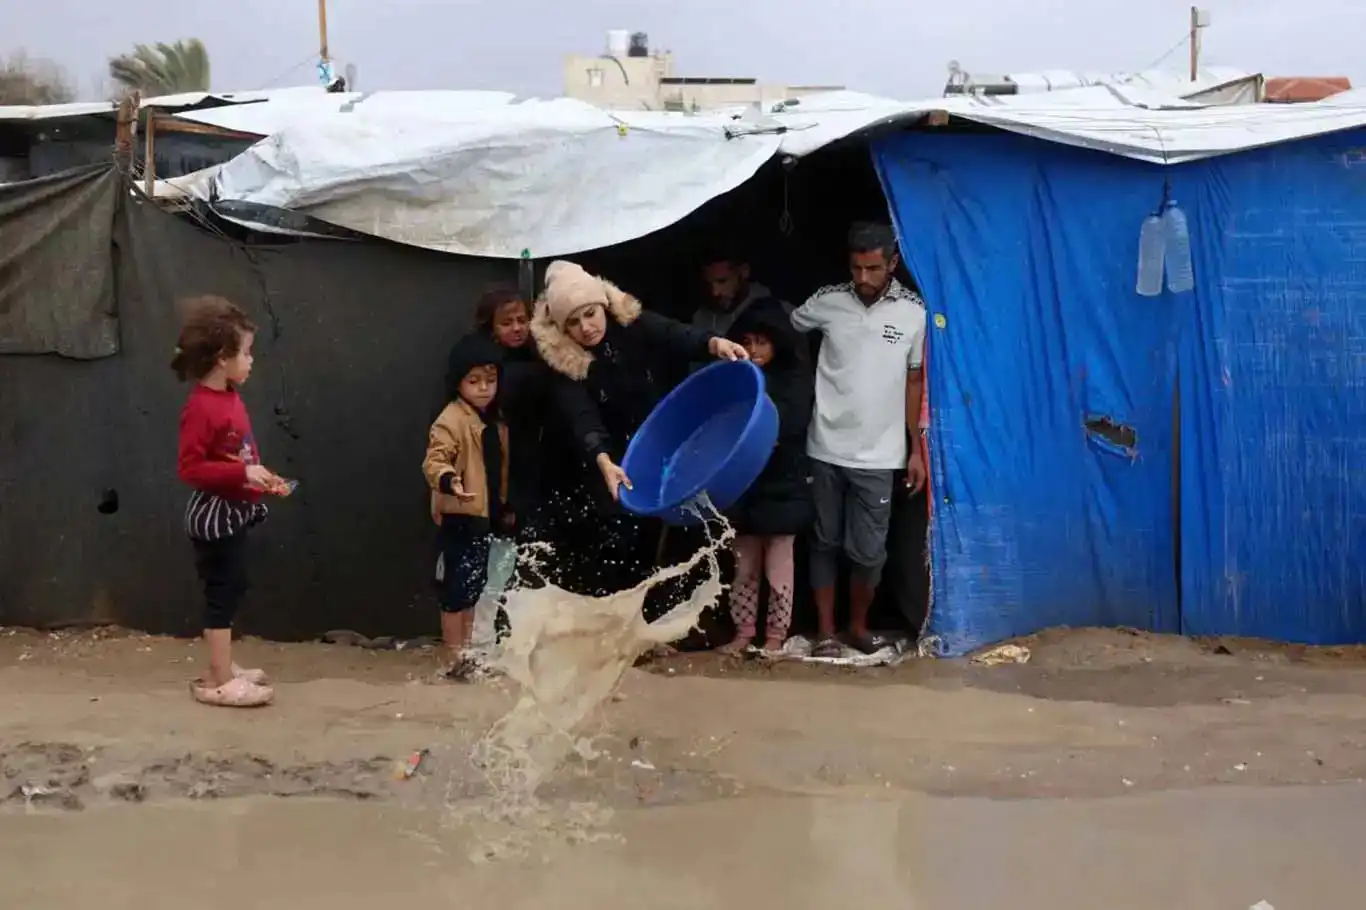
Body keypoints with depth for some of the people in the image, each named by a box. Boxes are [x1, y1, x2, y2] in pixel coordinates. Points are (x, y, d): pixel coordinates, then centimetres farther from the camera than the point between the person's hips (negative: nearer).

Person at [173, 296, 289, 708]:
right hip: (215, 513, -9)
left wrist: (264, 478, 9)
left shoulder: (231, 399, 8)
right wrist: (242, 473, -29)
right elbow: (189, 468, -24)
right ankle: (220, 681, 2)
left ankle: (222, 668, 26)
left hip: (234, 511, 9)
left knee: (231, 589, 15)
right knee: (223, 592, -4)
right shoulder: (201, 407, -21)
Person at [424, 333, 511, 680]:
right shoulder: (451, 420, -16)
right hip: (458, 517, -8)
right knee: (457, 586, -3)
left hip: (484, 516, 8)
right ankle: (457, 660, 3)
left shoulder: (495, 422, 12)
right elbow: (434, 460, -27)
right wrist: (450, 482, -46)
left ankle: (468, 653, 25)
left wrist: (505, 508, 22)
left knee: (474, 586, 15)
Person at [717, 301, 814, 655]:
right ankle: (744, 631, 21)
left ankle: (775, 634, 17)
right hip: (743, 483, 3)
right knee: (744, 565, 11)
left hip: (783, 485, -3)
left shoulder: (796, 378, -4)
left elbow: (791, 423, -18)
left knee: (778, 565, 7)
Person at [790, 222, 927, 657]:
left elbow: (914, 382, 3)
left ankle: (858, 625, 25)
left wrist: (916, 449, 3)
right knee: (825, 543, 9)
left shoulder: (914, 312, -5)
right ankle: (825, 631, 21)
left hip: (878, 455, -1)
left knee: (869, 550, 3)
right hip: (826, 449, 1)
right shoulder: (827, 302, -4)